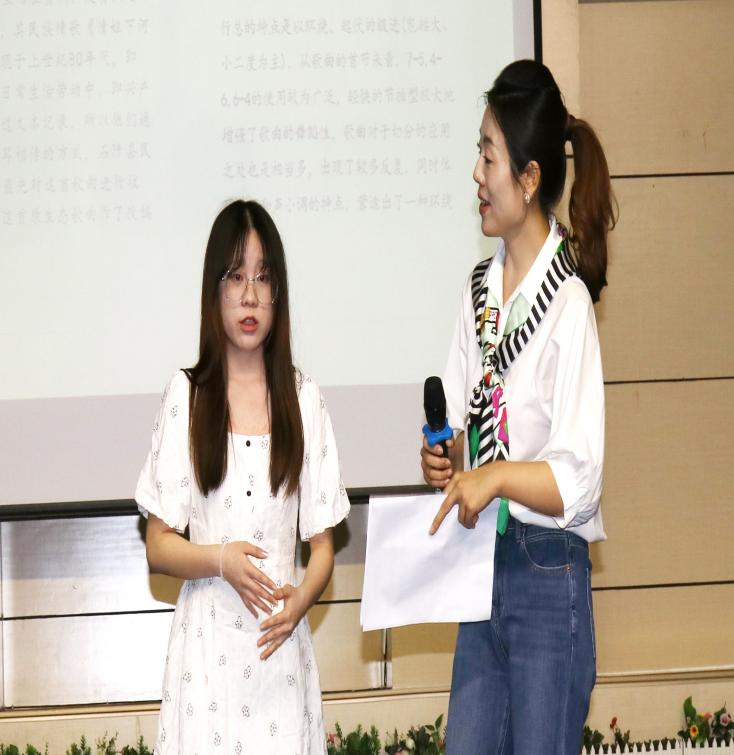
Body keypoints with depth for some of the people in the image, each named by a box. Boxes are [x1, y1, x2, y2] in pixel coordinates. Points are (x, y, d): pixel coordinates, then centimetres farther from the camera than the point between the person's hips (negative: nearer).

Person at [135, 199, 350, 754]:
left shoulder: (303, 399, 5)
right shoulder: (185, 396, 1)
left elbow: (323, 544, 7)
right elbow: (158, 547, 3)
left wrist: (302, 599, -13)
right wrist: (219, 559, -15)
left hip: (282, 644, 1)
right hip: (205, 641, -1)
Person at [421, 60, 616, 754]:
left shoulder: (567, 299, -14)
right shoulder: (479, 288, 9)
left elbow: (580, 479, -17)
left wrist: (497, 476, -29)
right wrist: (442, 459, -9)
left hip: (548, 575, -7)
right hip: (482, 566, 7)